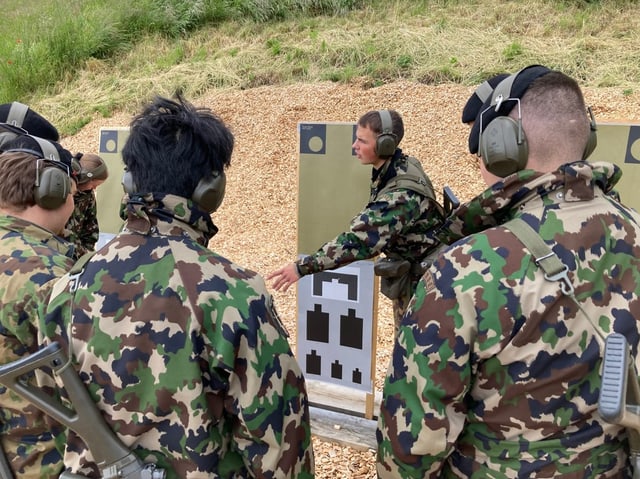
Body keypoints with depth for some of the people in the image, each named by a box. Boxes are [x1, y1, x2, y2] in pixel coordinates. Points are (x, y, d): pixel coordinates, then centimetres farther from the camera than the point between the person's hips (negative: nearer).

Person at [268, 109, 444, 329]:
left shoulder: (403, 193, -33)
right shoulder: (388, 171, -4)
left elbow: (359, 240, -39)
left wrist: (303, 267, -38)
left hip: (421, 280, -9)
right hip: (405, 272, 9)